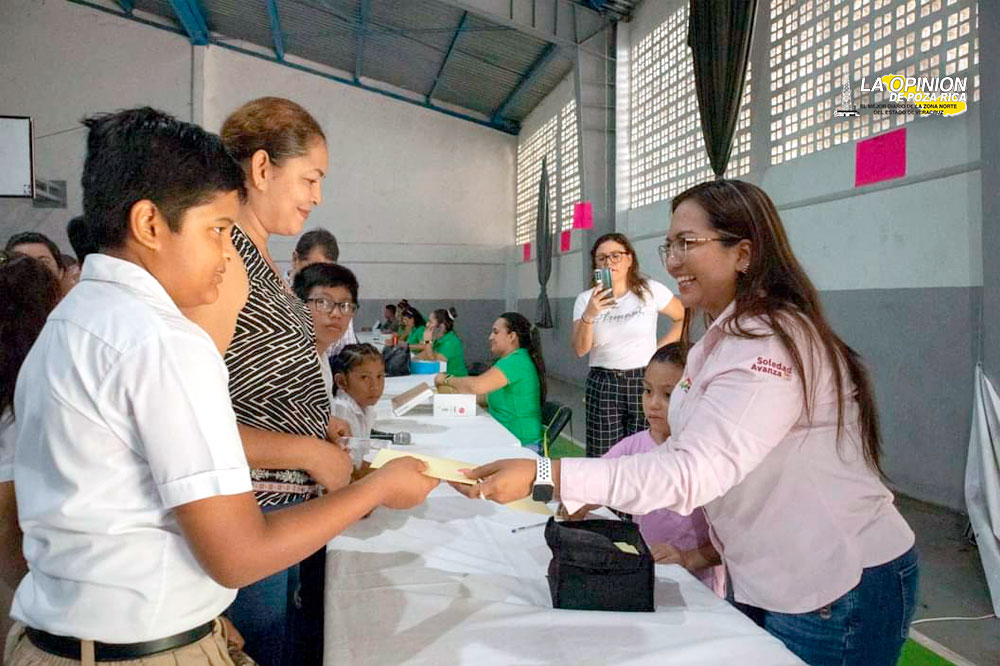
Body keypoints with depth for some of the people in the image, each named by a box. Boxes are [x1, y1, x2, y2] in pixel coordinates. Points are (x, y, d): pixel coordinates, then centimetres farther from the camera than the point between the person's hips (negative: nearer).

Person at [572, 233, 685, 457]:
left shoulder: (651, 290, -1)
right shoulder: (586, 299, 2)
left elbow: (684, 318, 9)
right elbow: (580, 350, -5)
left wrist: (661, 348, 1)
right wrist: (589, 315, -20)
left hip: (645, 382, -1)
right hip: (603, 384, 1)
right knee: (604, 456, -1)